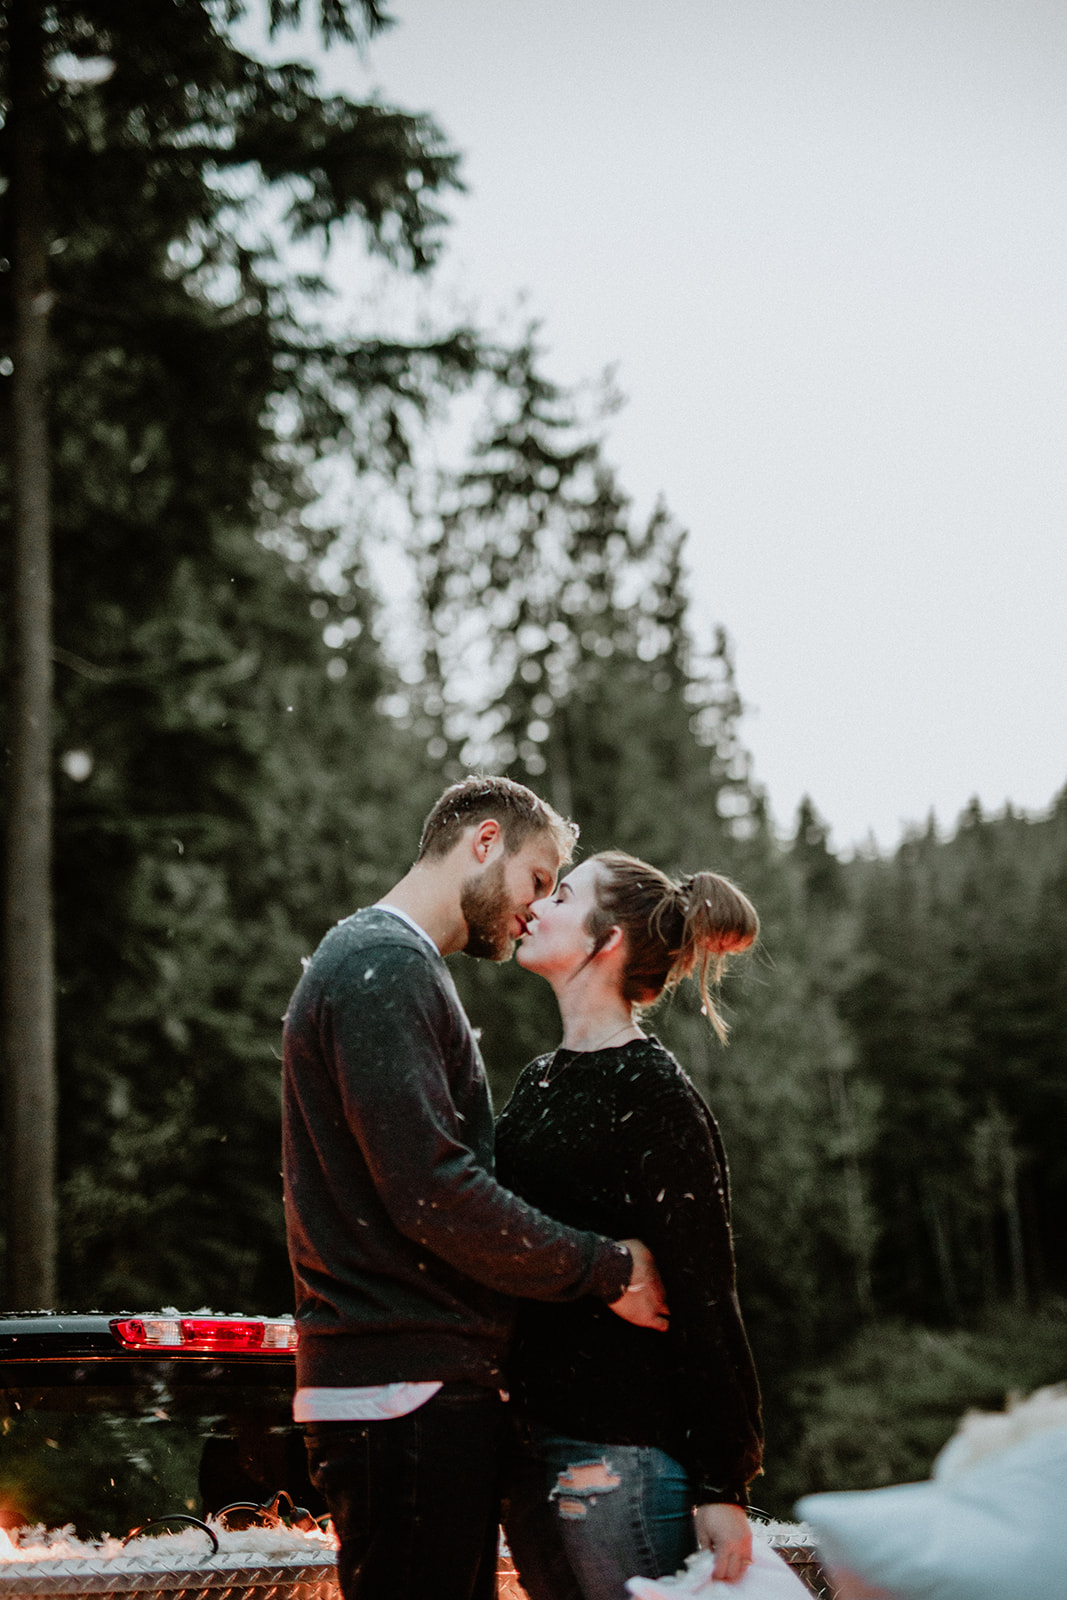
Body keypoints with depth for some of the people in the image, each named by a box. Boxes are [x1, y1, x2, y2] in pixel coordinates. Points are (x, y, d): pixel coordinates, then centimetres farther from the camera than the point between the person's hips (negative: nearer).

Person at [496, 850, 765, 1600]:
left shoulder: (651, 1094, -11)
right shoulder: (541, 1080, 13)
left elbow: (702, 1295, -14)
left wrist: (722, 1486, -15)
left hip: (621, 1453, -8)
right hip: (530, 1449, 8)